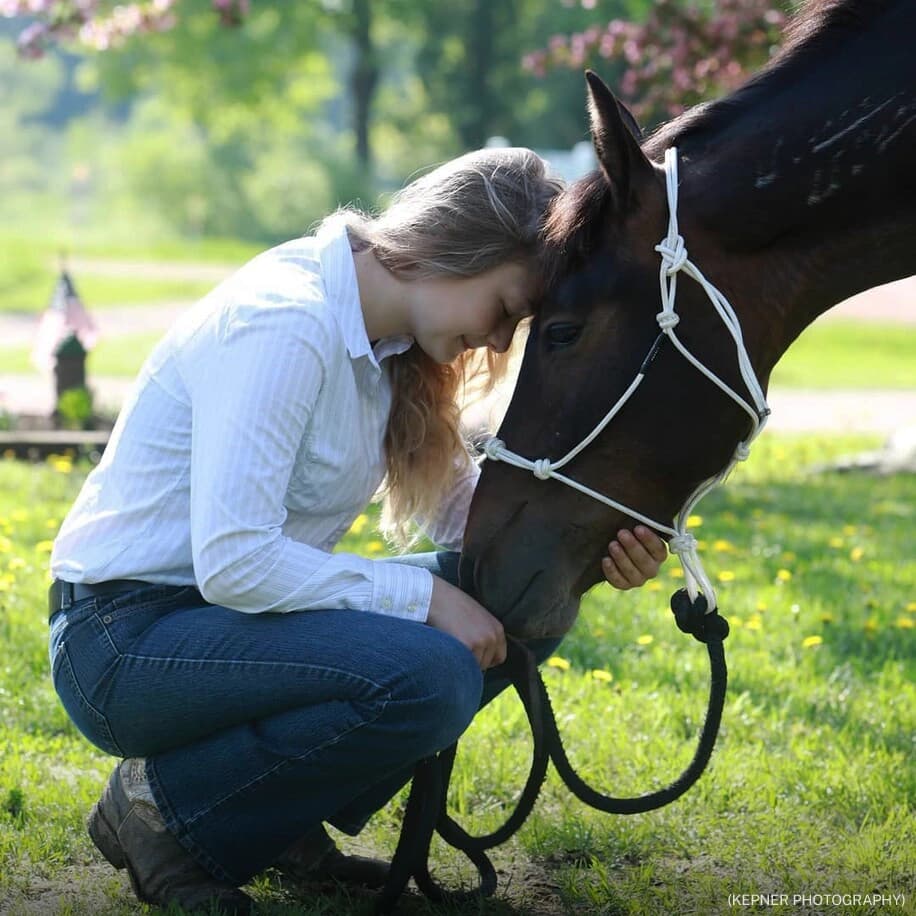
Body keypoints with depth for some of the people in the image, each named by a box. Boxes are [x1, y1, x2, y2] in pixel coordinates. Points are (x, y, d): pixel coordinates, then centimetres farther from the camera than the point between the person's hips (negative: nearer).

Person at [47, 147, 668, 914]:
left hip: (226, 613, 9)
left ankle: (290, 822, 7)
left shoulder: (393, 348, 6)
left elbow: (464, 508, 10)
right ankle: (167, 808, -8)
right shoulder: (284, 324, -23)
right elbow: (232, 562, -30)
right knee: (427, 676, -30)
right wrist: (422, 594, -24)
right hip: (125, 640, -9)